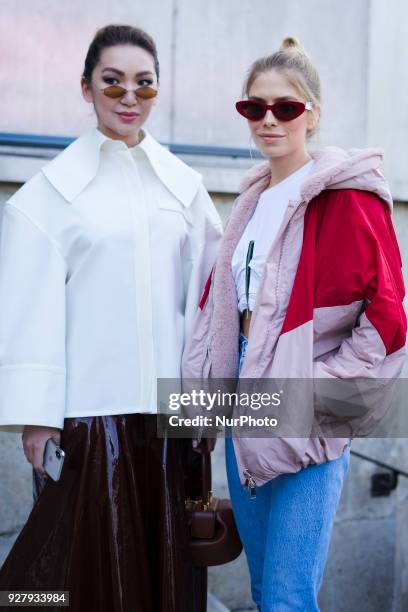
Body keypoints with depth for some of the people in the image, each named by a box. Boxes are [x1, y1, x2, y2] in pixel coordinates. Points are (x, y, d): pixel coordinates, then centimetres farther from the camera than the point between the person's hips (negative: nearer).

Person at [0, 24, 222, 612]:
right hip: (90, 407, -3)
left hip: (169, 405, 3)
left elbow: (206, 293, 9)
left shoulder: (184, 184, 9)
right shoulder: (53, 188, 0)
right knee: (89, 561, 4)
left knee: (166, 562, 10)